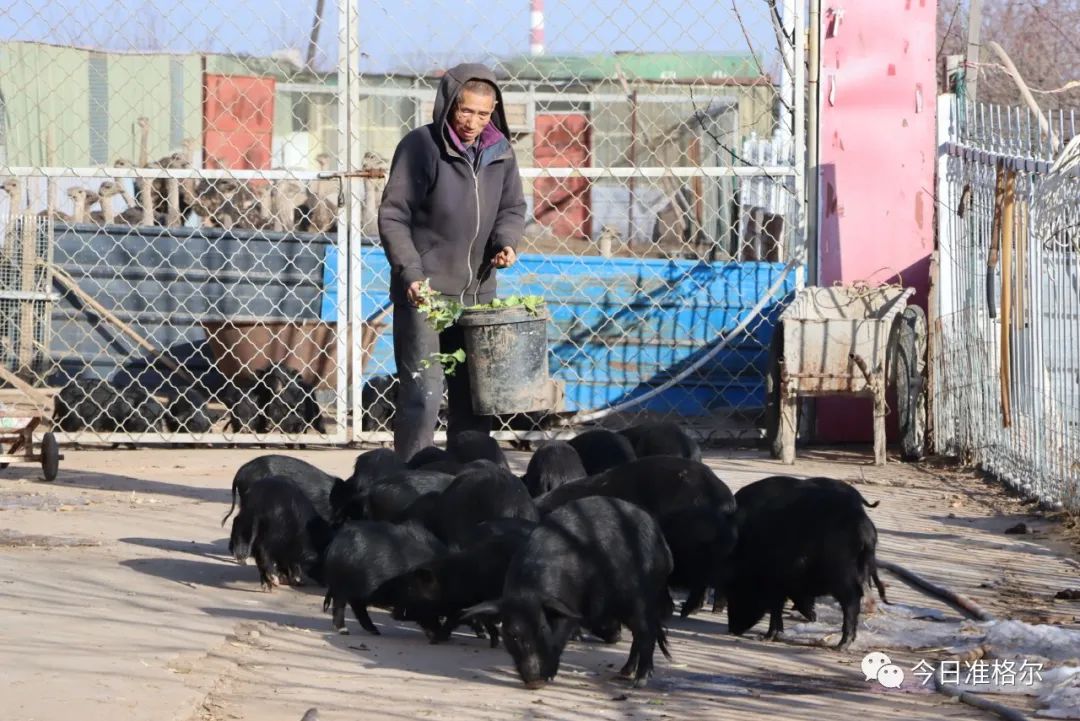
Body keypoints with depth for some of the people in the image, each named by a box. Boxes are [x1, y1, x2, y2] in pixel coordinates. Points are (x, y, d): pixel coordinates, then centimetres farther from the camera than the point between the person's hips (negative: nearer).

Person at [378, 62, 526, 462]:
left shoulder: (499, 152, 6)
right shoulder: (420, 146, -9)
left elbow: (513, 208, 18)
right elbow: (393, 215, -9)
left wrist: (506, 241, -4)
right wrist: (411, 274, -18)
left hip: (477, 292, 6)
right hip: (424, 294, -6)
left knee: (475, 397, 11)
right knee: (422, 396, -11)